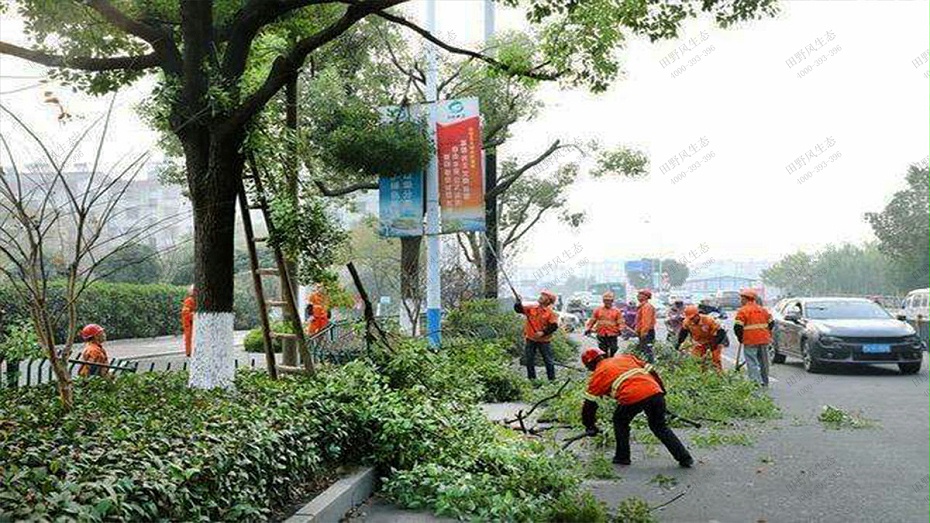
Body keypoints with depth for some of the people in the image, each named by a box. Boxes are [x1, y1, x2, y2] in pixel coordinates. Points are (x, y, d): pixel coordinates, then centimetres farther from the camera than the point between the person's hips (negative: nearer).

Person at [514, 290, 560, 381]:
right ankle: (531, 378, 23)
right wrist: (519, 302, -19)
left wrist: (543, 332, -23)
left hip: (544, 340, -4)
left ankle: (552, 379, 14)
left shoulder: (551, 313, -9)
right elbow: (519, 309, 1)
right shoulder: (531, 308, 2)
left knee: (548, 360, 3)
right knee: (530, 360, 11)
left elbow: (554, 326, -15)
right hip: (531, 339, 4)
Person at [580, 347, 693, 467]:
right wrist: (662, 392, 33)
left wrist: (589, 426, 32)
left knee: (620, 422, 25)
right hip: (655, 392, 5)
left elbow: (589, 404, 21)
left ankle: (622, 457, 27)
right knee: (660, 427, 24)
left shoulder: (598, 374, 20)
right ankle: (684, 458, 21)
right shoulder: (625, 357, 31)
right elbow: (651, 371, 26)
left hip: (632, 397, -5)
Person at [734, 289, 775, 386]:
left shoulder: (742, 311, -8)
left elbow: (737, 327, -13)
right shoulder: (762, 309, 13)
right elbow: (771, 323, 16)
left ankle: (757, 382, -16)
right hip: (764, 340, 7)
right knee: (764, 362, 15)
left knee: (752, 362, -4)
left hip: (750, 341, -7)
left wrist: (740, 337, 2)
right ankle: (765, 382, 24)